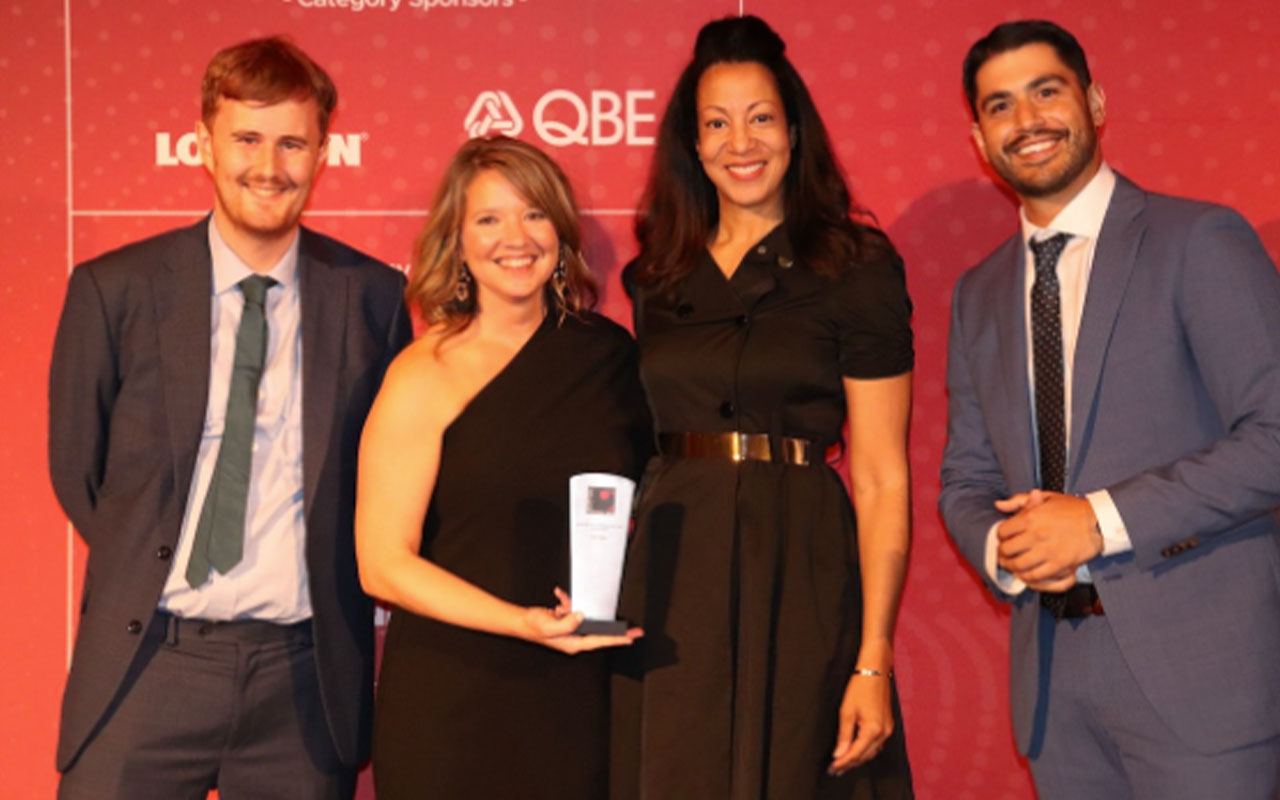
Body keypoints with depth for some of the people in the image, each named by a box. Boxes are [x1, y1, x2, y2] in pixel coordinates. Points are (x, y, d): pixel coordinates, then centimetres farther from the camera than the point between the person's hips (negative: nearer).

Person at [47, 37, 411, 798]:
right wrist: (147, 573, 7)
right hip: (146, 664, 0)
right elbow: (77, 469, 9)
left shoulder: (373, 296, 1)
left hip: (306, 673, 1)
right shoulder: (113, 290, 0)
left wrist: (340, 585, 3)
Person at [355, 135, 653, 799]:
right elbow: (383, 565, -10)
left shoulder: (608, 352, 5)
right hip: (451, 703, -3)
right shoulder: (425, 377, -7)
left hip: (582, 695, 3)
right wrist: (522, 622, -20)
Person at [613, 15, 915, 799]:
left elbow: (881, 479, -7)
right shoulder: (658, 277, 10)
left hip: (797, 577, -3)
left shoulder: (855, 268, -3)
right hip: (668, 585, 4)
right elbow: (642, 447, 13)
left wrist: (873, 662, -13)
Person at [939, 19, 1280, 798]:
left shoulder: (1202, 241, -5)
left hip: (1199, 667, -5)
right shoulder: (979, 294, 14)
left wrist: (1104, 521, -17)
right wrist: (1002, 549, -6)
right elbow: (966, 477, 17)